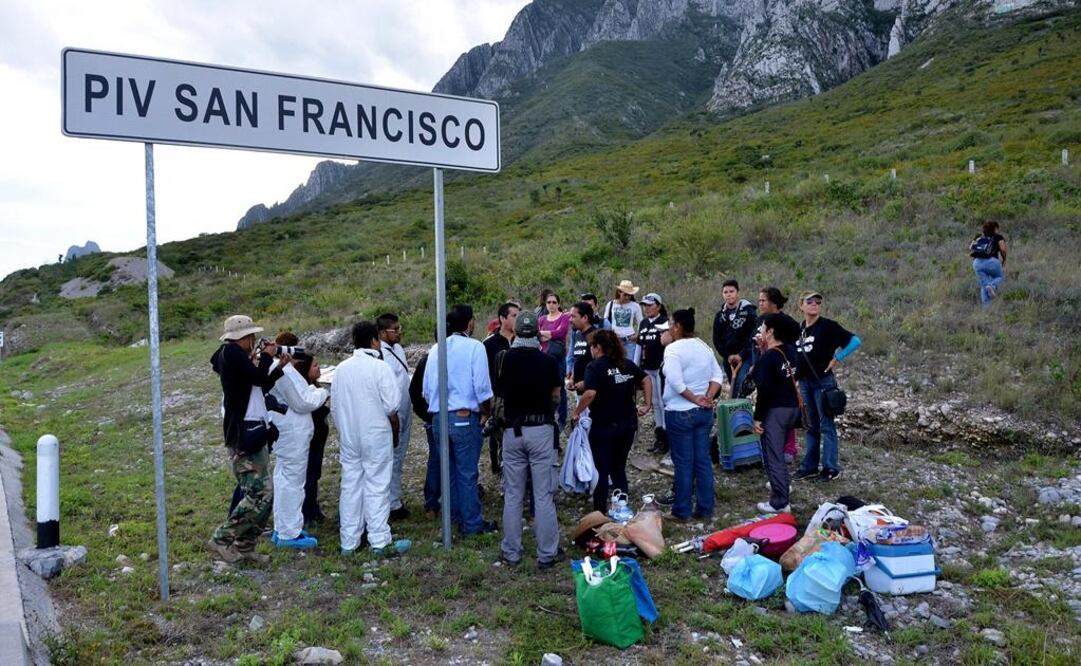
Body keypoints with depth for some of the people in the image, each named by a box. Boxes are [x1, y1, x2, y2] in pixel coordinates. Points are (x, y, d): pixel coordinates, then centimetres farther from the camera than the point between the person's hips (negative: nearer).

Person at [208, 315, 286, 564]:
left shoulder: (236, 356, 18)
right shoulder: (232, 353, -13)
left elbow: (263, 385, 24)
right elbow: (259, 378, -18)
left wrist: (279, 365, 17)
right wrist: (266, 357, -2)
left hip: (253, 433, 11)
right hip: (244, 434, -11)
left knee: (260, 493, 12)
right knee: (260, 494, -12)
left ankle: (244, 546, 18)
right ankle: (222, 539, -2)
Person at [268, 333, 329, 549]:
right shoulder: (285, 371, -22)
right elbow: (302, 402, -19)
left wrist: (313, 391, 6)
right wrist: (323, 392, -5)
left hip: (286, 434, 11)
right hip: (293, 435, -11)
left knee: (284, 480, 18)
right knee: (293, 481, -3)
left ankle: (282, 529, 29)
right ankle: (289, 534, 5)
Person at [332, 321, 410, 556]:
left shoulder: (341, 369, 4)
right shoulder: (380, 367, -12)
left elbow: (334, 405, 9)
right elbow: (392, 405, -13)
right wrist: (395, 430, 5)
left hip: (348, 437, 5)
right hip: (376, 436, -5)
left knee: (350, 486, 10)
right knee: (376, 486, 0)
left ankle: (348, 542, 17)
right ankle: (380, 541, 4)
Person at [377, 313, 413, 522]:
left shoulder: (398, 348, 8)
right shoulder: (379, 355, -21)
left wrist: (408, 410, 16)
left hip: (404, 413, 9)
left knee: (398, 458, 18)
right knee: (392, 459, 1)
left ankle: (395, 497, 31)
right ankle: (393, 504, 11)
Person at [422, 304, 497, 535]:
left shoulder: (435, 350, 6)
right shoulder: (474, 347, -10)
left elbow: (427, 389, 8)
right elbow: (482, 388, -14)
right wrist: (486, 412, 2)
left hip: (438, 418, 6)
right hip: (465, 418, -5)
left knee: (449, 470, 19)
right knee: (467, 472, 3)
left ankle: (455, 514, 34)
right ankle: (472, 523, 12)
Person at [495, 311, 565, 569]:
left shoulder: (504, 359, -4)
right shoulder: (549, 361, -7)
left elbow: (499, 393, 6)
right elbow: (556, 397, 3)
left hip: (513, 430, 2)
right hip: (541, 429, -2)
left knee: (512, 495, 12)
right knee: (544, 496, 4)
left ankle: (511, 552, 19)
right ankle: (547, 554, 9)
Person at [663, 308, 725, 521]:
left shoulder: (673, 349, -14)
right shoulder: (704, 347, 9)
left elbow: (675, 381, -24)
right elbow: (717, 376, 8)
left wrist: (694, 399, -13)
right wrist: (709, 397, -1)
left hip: (680, 413, -7)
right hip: (704, 412, 7)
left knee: (683, 462, 2)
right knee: (703, 460, 11)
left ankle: (682, 510, 12)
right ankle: (705, 509, 18)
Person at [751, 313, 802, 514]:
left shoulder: (768, 357, -17)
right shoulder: (790, 350, 6)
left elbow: (764, 390, -21)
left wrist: (758, 417, -15)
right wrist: (765, 349, 8)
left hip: (776, 410, -9)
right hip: (793, 407, 9)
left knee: (773, 456, -3)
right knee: (779, 451, 26)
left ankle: (780, 503, -1)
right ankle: (782, 484, 43)